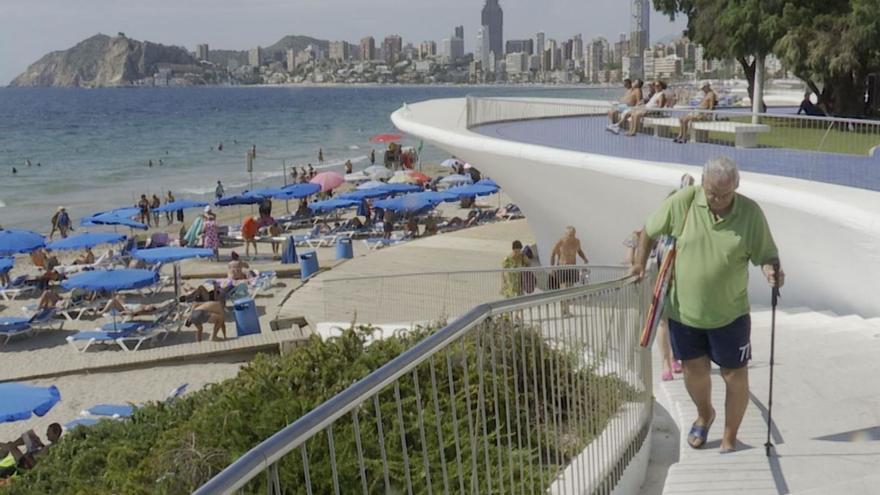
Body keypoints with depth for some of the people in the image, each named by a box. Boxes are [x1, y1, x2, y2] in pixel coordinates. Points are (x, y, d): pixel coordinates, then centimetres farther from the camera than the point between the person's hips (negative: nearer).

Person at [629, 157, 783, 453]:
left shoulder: (750, 212, -12)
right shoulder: (683, 202, -12)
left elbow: (766, 255, -7)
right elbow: (650, 230, 3)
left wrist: (772, 271, -27)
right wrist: (640, 264, -1)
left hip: (729, 314, -1)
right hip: (683, 309, 1)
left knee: (735, 376, 8)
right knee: (694, 370, 18)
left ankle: (730, 439, 30)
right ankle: (704, 416, 49)